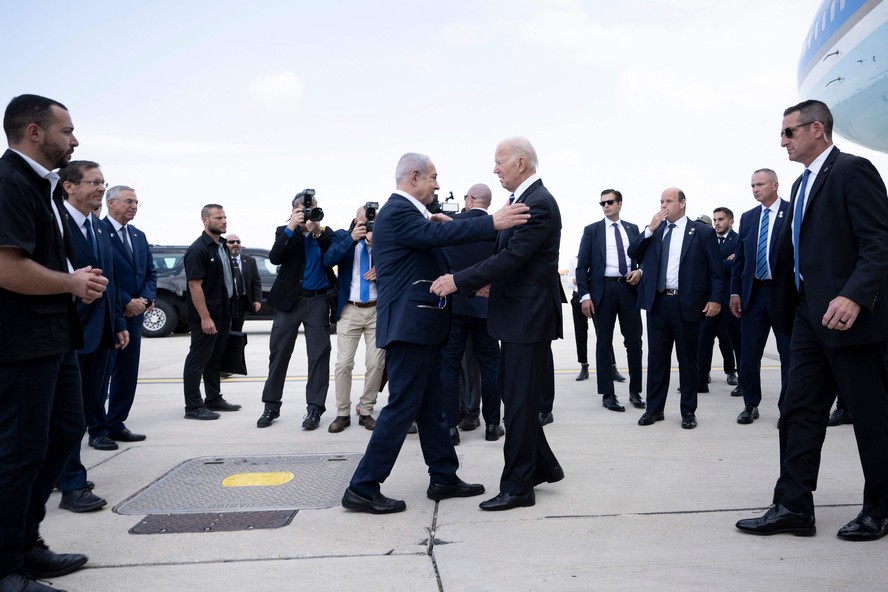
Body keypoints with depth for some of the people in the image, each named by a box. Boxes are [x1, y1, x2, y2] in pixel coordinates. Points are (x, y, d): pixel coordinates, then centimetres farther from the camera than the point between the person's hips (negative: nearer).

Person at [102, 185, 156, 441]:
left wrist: (145, 299, -3)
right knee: (101, 373, 0)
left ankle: (116, 424, 19)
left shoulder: (139, 236, 15)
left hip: (134, 314, 7)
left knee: (127, 373, 10)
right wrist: (126, 302, -15)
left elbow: (151, 272, 15)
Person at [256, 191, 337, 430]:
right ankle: (271, 406, 15)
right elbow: (274, 258, -12)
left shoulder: (325, 234, 4)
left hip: (317, 300, 0)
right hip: (289, 299, 0)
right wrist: (291, 228, -19)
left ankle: (314, 408, 3)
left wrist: (318, 232, -18)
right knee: (278, 353, 4)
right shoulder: (284, 232, 4)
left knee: (319, 354, -3)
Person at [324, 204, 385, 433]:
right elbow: (328, 260, -14)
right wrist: (352, 238, -23)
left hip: (377, 309, 1)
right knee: (343, 363, -1)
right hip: (349, 310, -1)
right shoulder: (342, 236, 4)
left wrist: (375, 244, -16)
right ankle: (343, 413, 11)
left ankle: (366, 412, 15)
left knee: (376, 364, 1)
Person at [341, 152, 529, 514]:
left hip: (421, 327, 10)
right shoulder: (397, 212, -15)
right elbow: (440, 234, -29)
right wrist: (492, 223, -31)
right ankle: (362, 489, 3)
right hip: (409, 326, -10)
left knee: (431, 407, 15)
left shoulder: (407, 211, 17)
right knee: (402, 407, -5)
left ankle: (444, 478, 25)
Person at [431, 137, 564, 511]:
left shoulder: (539, 203, -17)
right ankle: (542, 466, 31)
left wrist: (458, 281, -25)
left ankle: (517, 487, 9)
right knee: (516, 395, 17)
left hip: (528, 316, -10)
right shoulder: (525, 199, 14)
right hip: (519, 314, 10)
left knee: (519, 401, -2)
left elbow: (512, 256, -25)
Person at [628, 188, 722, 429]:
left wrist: (715, 299, -11)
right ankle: (654, 408, 18)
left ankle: (688, 411, 18)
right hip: (658, 303, 3)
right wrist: (650, 229, -6)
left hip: (688, 304, -3)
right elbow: (633, 254, 4)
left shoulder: (703, 232, 0)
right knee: (656, 358, 8)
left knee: (687, 359, 7)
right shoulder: (654, 230, 11)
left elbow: (715, 270, -1)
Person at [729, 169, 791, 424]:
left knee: (789, 354, 4)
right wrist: (735, 292, 7)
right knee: (748, 354, 7)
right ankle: (751, 405, 22)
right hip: (753, 292, 4)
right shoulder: (747, 217, 11)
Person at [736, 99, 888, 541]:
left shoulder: (853, 171, -9)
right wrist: (786, 310, 13)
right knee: (799, 412, 7)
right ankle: (793, 507, 13)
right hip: (810, 316, 9)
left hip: (849, 315, -9)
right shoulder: (802, 185, 17)